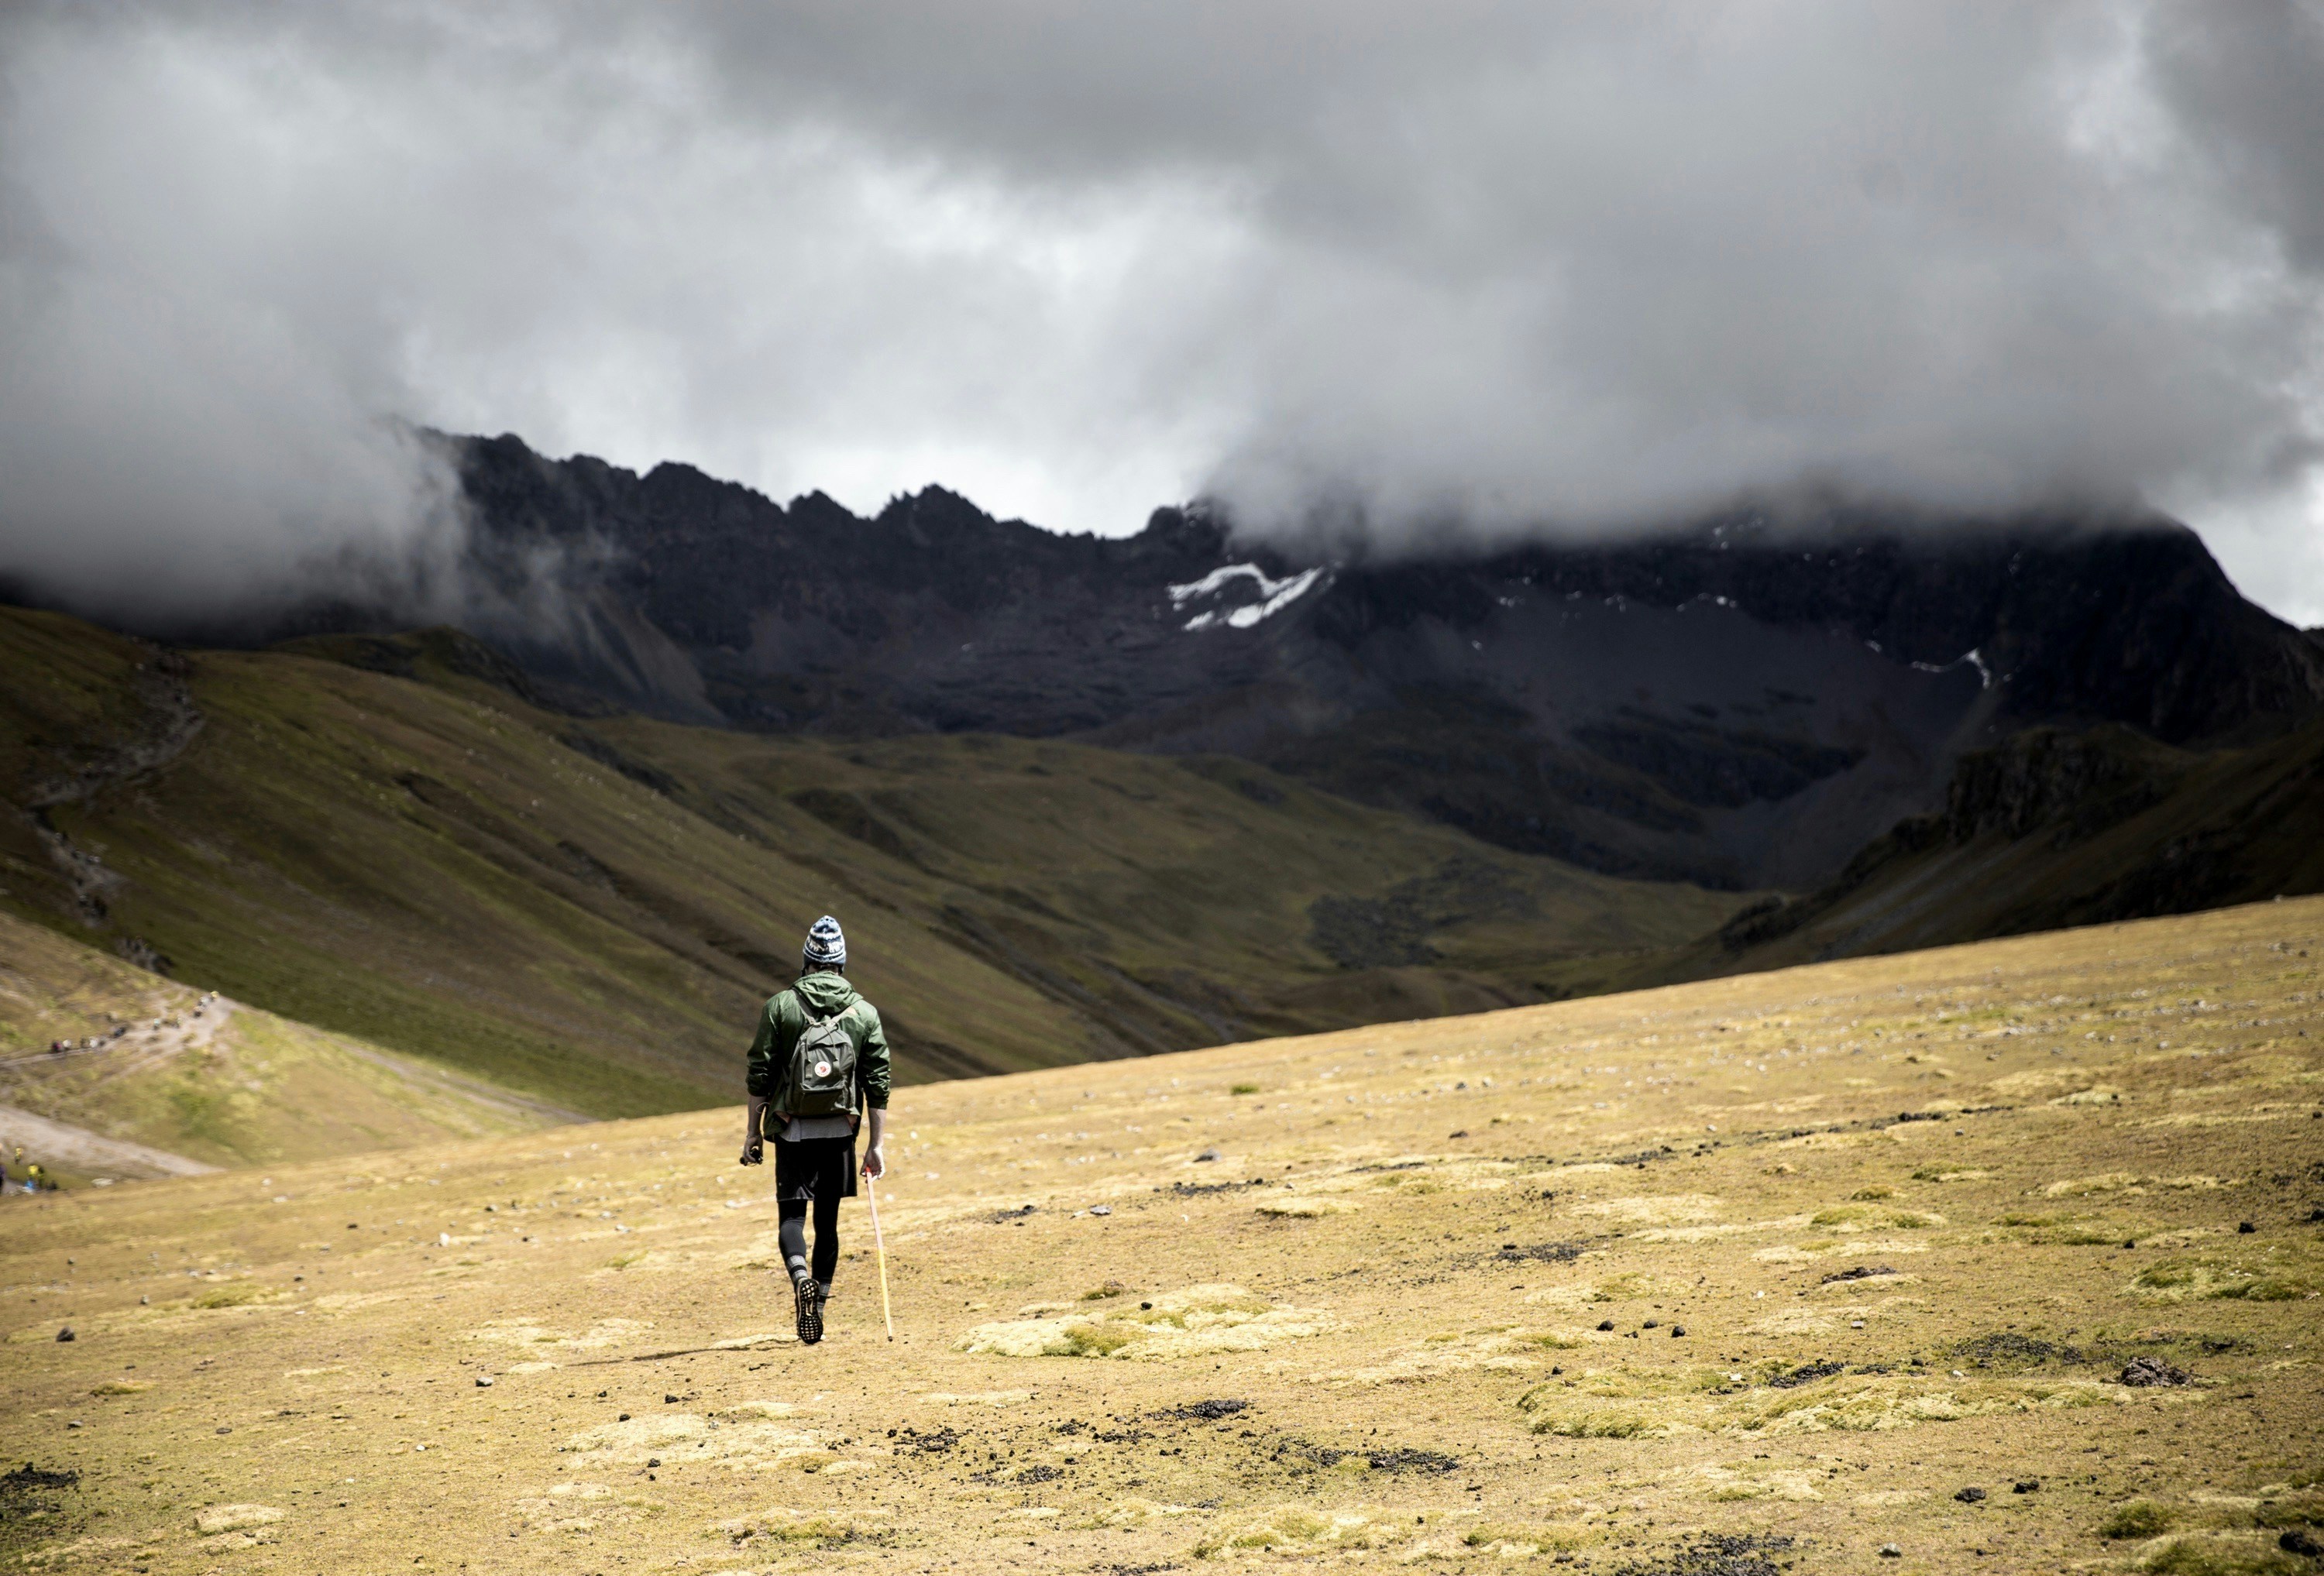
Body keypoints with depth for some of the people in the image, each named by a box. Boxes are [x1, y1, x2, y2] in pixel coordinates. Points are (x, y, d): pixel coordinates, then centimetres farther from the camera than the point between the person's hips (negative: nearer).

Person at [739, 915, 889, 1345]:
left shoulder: (780, 1006, -3)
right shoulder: (865, 1013, 3)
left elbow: (760, 1075, -3)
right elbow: (878, 1084, 2)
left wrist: (753, 1131, 5)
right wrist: (876, 1146, 6)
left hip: (793, 1131, -2)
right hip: (840, 1132, 2)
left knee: (792, 1215, 1)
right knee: (827, 1220, 13)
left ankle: (801, 1278, -27)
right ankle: (820, 1302, 15)